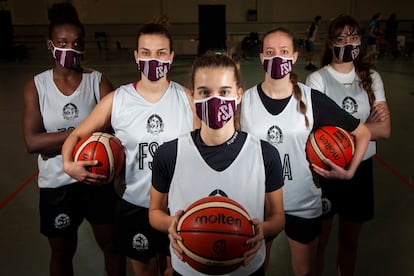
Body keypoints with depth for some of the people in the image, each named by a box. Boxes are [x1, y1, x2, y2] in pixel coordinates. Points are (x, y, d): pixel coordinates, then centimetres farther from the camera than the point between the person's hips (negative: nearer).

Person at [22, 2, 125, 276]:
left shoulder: (98, 81, -7)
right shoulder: (37, 86, -5)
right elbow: (32, 142, -15)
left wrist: (56, 143, -23)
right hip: (56, 184, 1)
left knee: (111, 245, 16)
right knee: (62, 252, 20)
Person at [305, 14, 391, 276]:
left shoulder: (371, 77, 2)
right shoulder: (317, 79, -9)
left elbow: (385, 129, -6)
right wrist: (366, 124, -11)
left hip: (361, 169, 4)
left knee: (350, 241, 19)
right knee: (318, 240, 12)